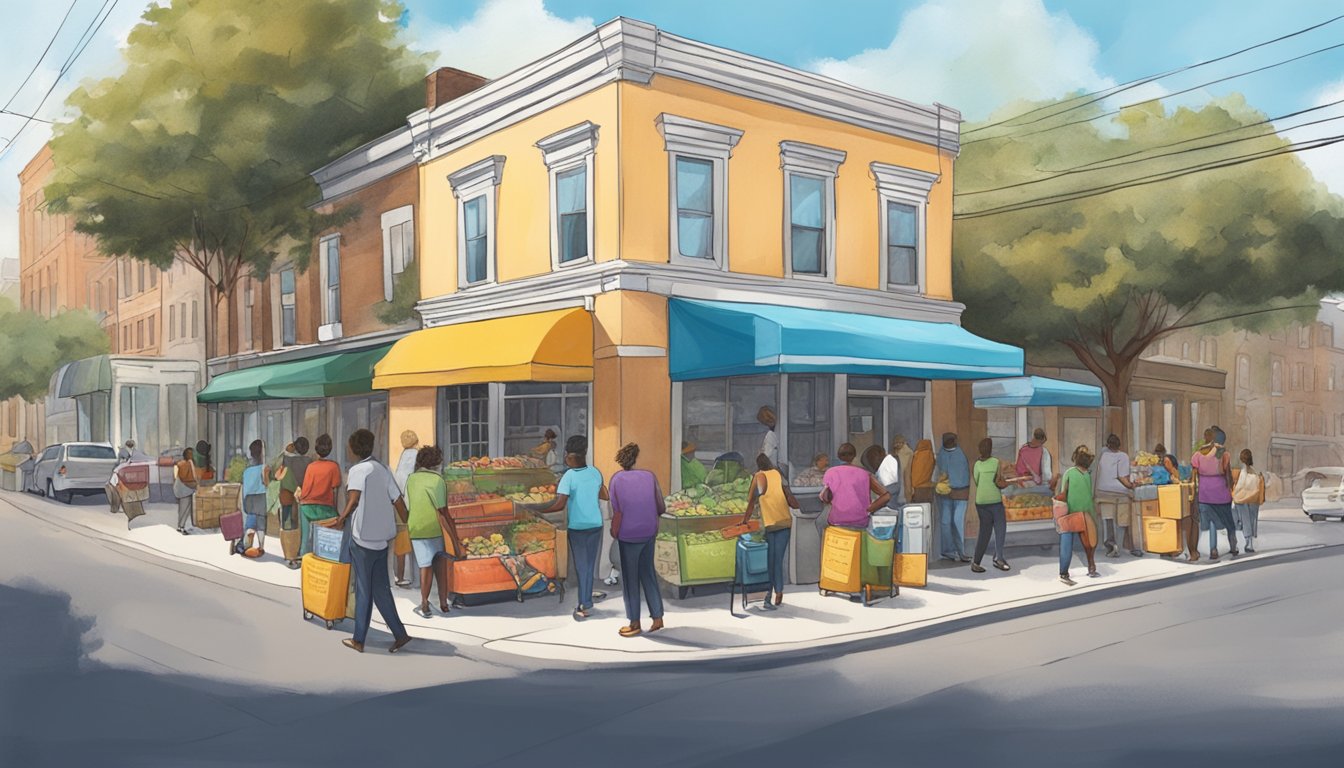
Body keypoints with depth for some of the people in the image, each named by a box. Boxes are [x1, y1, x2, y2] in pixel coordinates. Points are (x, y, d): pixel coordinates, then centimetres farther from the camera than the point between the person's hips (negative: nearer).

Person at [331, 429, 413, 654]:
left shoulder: (358, 470, -11)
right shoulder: (382, 469, 10)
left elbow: (354, 498, -29)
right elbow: (398, 500, 8)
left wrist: (341, 519, -18)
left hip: (362, 537, -6)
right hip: (382, 536, 6)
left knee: (363, 590, 4)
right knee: (380, 588, 13)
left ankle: (359, 640, 15)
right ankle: (400, 634, 9)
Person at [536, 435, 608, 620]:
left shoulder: (569, 476, -17)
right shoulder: (595, 472, -2)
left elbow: (559, 505, -24)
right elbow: (604, 496, 12)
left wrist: (539, 511, -14)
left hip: (577, 527, -4)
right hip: (595, 525, 4)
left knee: (581, 566, 7)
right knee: (589, 564, 17)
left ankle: (585, 605, 10)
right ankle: (586, 600, 27)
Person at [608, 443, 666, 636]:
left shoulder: (617, 479, -13)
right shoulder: (650, 476, -5)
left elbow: (618, 513, -15)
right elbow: (661, 508, -2)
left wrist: (614, 532, 2)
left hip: (629, 536, -3)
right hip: (649, 533, 3)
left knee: (631, 578, 10)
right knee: (648, 573, 18)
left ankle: (635, 623, 19)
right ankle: (657, 617, 19)